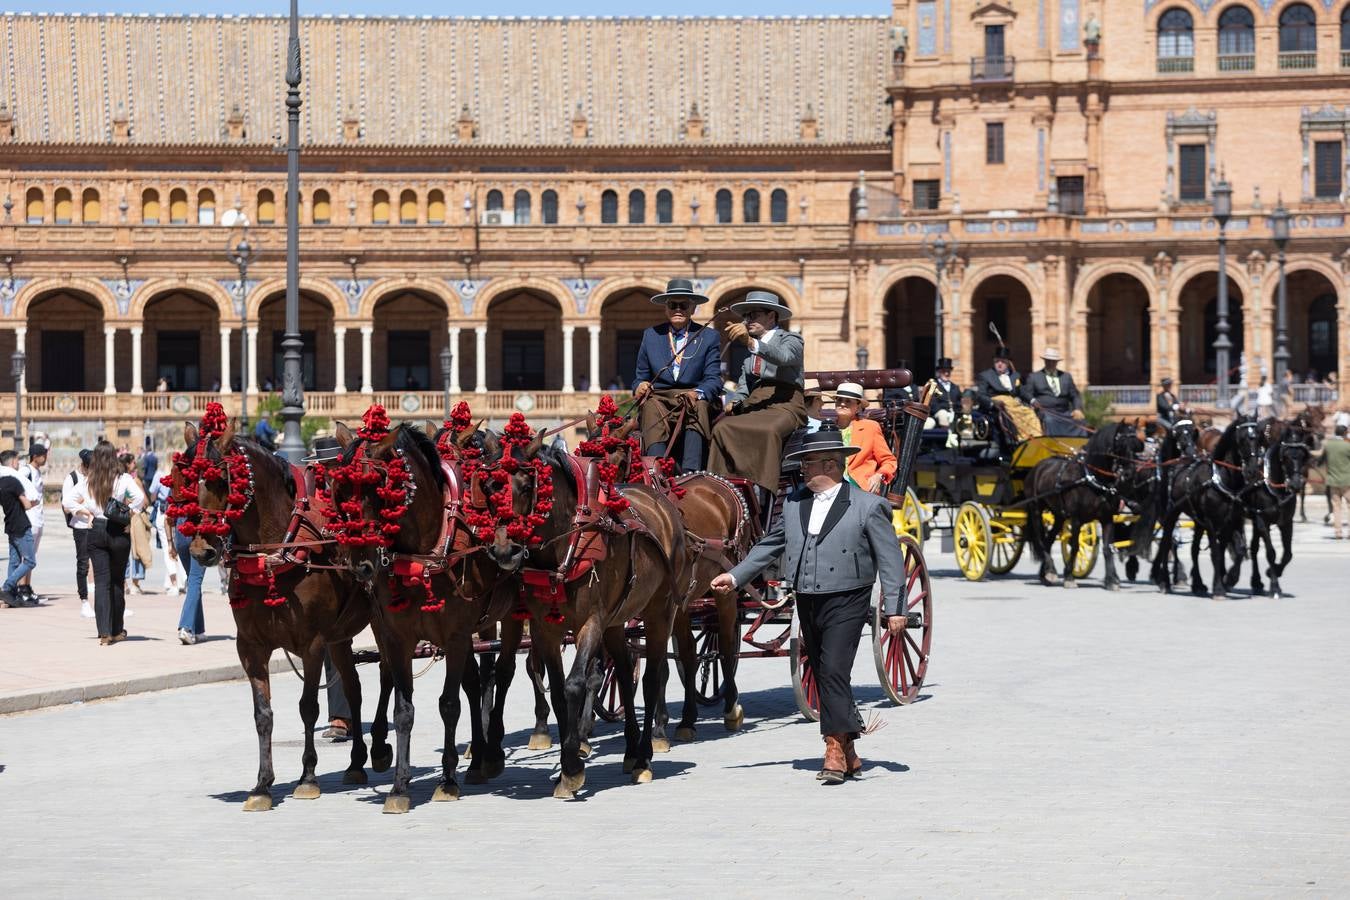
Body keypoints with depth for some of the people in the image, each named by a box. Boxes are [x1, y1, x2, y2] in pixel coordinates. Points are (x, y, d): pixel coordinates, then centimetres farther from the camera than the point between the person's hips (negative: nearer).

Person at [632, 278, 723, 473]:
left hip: (695, 399, -1)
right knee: (652, 407, -34)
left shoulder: (709, 337, 13)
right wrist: (640, 387, -7)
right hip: (659, 397, 1)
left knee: (698, 406, -36)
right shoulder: (650, 336, 19)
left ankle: (690, 472, -53)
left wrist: (698, 393, -21)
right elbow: (640, 377, 20)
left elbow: (714, 379, 3)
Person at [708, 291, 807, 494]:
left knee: (768, 430, -37)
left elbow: (784, 356, -18)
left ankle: (763, 496, -40)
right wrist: (732, 402, 0)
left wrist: (751, 343, -34)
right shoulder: (749, 348, 26)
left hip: (783, 405, -6)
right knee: (722, 428, -24)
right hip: (753, 405, 6)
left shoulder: (791, 340, 6)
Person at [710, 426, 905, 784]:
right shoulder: (794, 502, 10)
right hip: (807, 603, 6)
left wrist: (894, 608, -10)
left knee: (834, 671, -17)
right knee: (824, 677, 9)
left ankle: (836, 750, -15)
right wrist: (735, 576, 14)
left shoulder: (867, 506, -6)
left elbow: (890, 559, -5)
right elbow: (770, 545, 19)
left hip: (846, 603, -6)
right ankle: (847, 754, 17)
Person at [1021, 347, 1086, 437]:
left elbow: (1075, 396, 16)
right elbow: (1026, 393, 5)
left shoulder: (1066, 376, 24)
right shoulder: (1034, 377, 17)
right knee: (1050, 421, -36)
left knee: (1078, 421, -26)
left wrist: (1078, 409, -4)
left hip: (1064, 412, 3)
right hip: (1045, 412, -3)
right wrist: (1032, 400, -19)